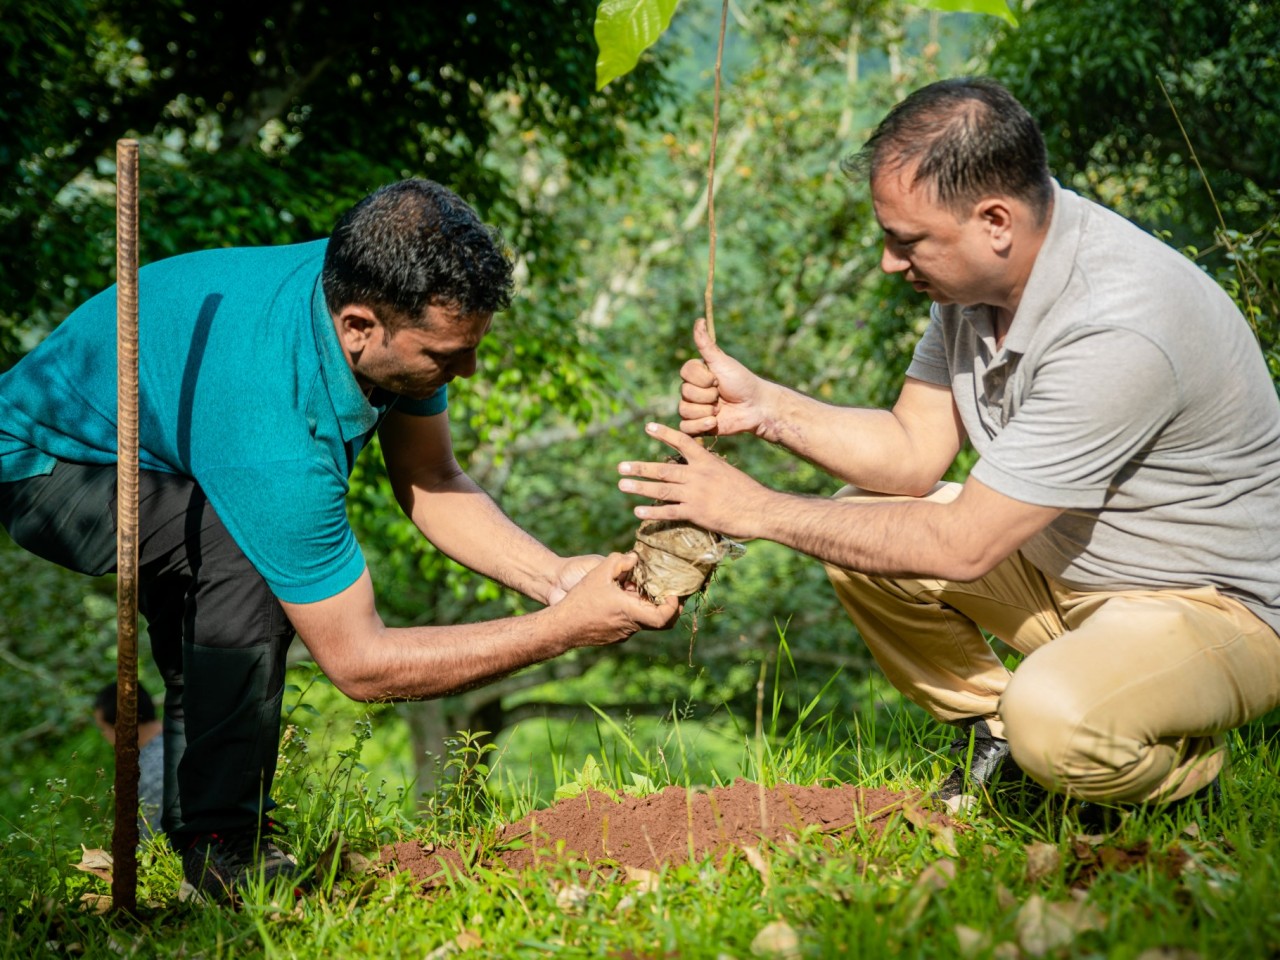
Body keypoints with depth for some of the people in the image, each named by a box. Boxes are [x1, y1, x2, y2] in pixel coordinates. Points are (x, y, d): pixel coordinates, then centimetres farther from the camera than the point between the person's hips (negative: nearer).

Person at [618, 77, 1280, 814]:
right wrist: (765, 408, -13)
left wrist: (760, 511, -23)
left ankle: (1189, 772, -1)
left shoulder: (1118, 329, -34)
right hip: (1070, 559, 8)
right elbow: (915, 452, 1)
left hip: (1220, 605, -8)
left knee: (1057, 721, -36)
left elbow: (963, 545, -29)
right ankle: (990, 734, 11)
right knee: (858, 521, -5)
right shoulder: (981, 269, -6)